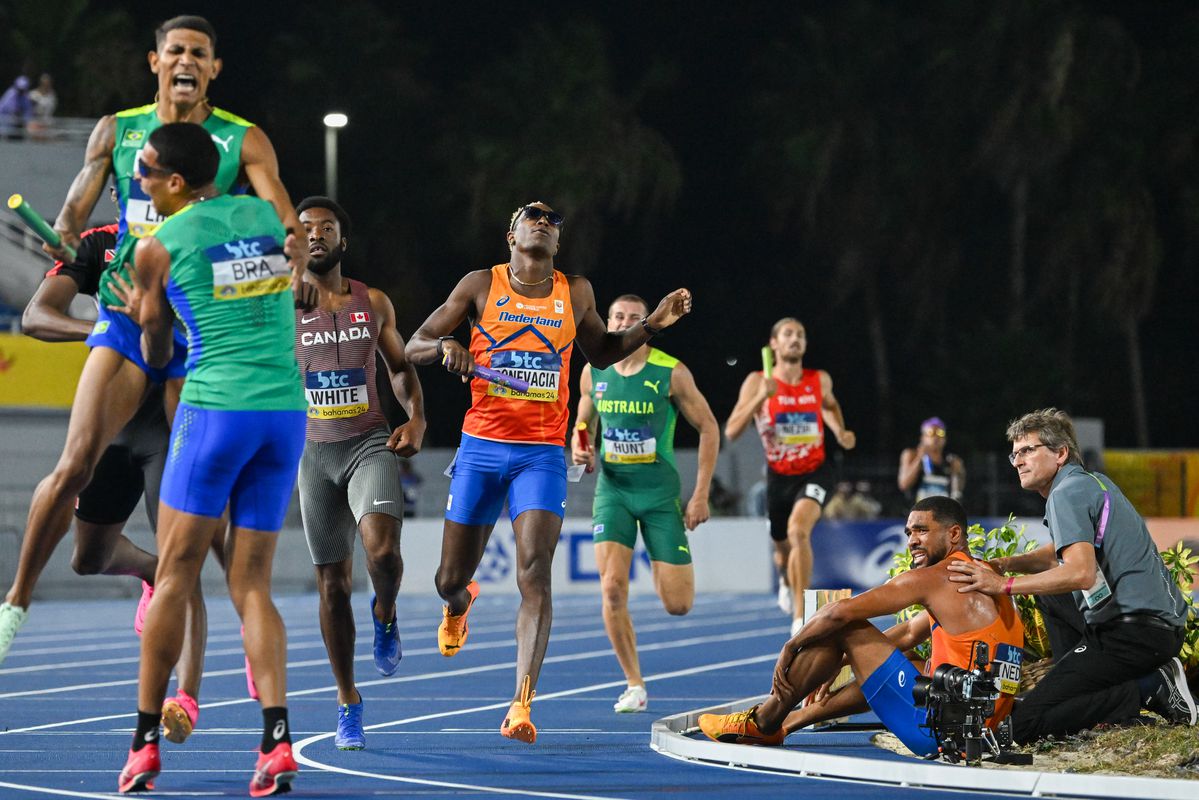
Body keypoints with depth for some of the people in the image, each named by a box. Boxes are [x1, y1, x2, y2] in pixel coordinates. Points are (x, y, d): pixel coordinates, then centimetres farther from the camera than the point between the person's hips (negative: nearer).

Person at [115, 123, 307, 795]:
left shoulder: (158, 247, 0)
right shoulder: (268, 215, 11)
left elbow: (156, 352, 13)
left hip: (216, 408, -4)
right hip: (287, 411, 4)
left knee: (174, 577, 4)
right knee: (252, 584, 6)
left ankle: (146, 743, 5)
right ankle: (278, 736, -11)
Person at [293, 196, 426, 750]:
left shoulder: (373, 303, 6)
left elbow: (400, 367, 17)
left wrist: (416, 417, -1)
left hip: (370, 443, 0)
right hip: (314, 451, 0)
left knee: (382, 548, -27)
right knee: (332, 583, 3)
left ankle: (385, 615, 9)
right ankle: (347, 703, 17)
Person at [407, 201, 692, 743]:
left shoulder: (575, 294, 9)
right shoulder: (481, 286, 3)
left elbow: (601, 353, 27)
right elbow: (413, 346, 5)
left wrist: (652, 325, 11)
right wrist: (445, 345, -18)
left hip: (542, 453, 0)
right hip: (481, 447, 0)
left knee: (534, 575, -17)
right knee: (451, 578, 7)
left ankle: (522, 704, -21)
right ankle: (459, 604, 48)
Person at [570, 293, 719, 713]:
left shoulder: (671, 372, -9)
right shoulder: (593, 374, 2)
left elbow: (709, 428, -3)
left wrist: (701, 495, -7)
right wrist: (579, 448, -5)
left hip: (660, 492, -2)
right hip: (612, 490, 2)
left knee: (678, 605, -5)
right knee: (612, 588, -17)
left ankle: (663, 571, 35)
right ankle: (634, 685, -1)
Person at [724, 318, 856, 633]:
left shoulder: (820, 380, -3)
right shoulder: (758, 382, -10)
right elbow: (731, 432, -18)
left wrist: (840, 432, 3)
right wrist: (760, 397, -29)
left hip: (813, 474, -1)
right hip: (779, 476, 1)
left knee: (799, 530, -30)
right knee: (783, 548, 19)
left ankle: (800, 615, -26)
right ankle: (786, 581, 59)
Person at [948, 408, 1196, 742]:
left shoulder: (1067, 493, -8)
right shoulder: (1096, 482, 22)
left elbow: (1082, 573, -22)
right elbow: (1059, 554, 33)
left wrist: (1004, 585, -18)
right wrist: (1005, 564, 16)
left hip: (1131, 632, -10)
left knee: (1023, 726, -14)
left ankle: (1149, 689, -14)